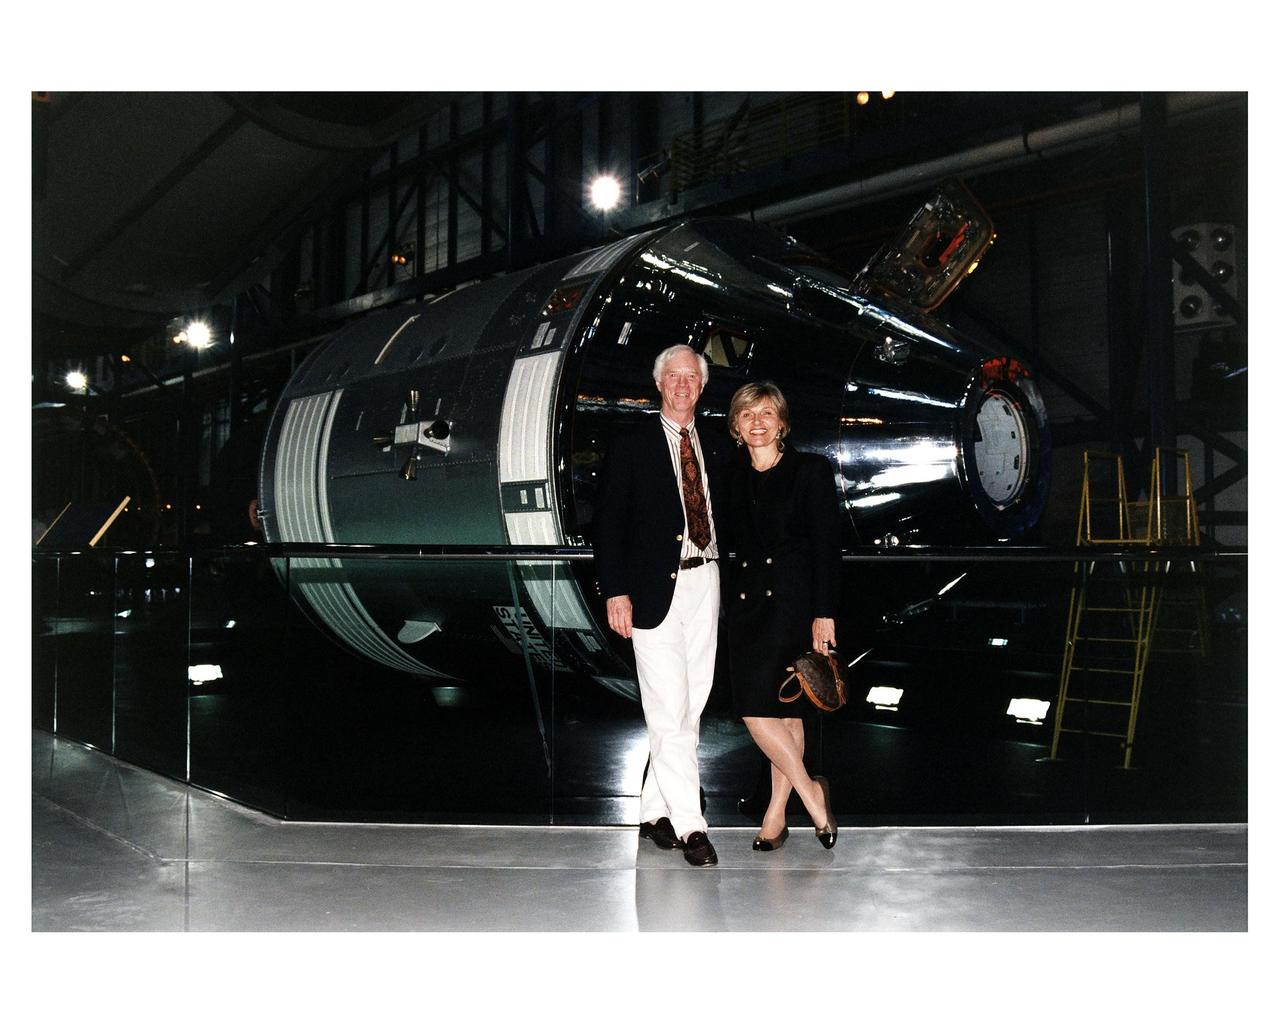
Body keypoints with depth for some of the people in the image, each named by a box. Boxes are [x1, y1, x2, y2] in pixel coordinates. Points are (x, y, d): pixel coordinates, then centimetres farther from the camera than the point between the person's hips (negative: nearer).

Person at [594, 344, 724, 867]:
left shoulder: (712, 450, 14)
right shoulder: (631, 446, 1)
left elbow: (717, 519, 16)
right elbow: (608, 523, -3)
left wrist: (724, 586, 6)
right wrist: (616, 591, -11)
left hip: (704, 585, 5)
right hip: (656, 589, -5)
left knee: (690, 709, 8)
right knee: (669, 712, -6)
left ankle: (655, 811, 21)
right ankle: (688, 824, 1)